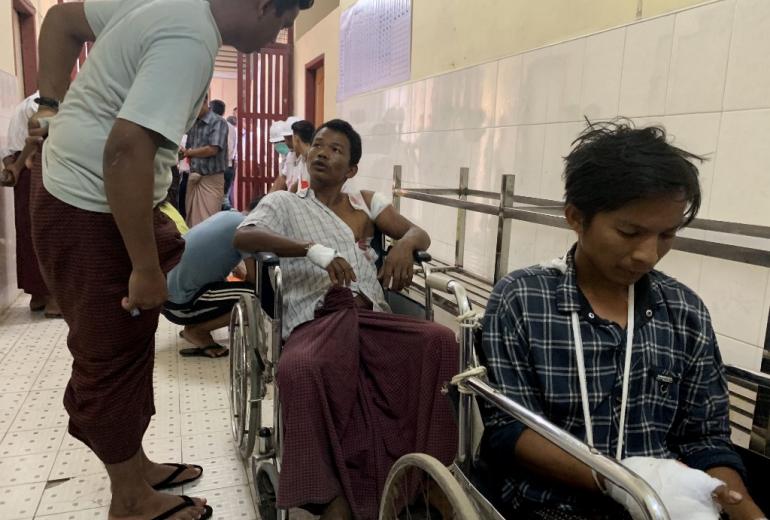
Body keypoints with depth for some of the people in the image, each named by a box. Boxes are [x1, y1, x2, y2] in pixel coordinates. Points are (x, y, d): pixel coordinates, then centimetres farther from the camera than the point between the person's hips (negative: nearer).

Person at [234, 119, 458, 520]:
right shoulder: (283, 202, 14)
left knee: (440, 340, -26)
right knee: (300, 369, -38)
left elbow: (419, 233, 15)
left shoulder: (367, 202, 24)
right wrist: (314, 249, -23)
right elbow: (242, 237, -6)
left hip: (371, 317, 3)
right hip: (315, 321, -3)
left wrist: (404, 245, -13)